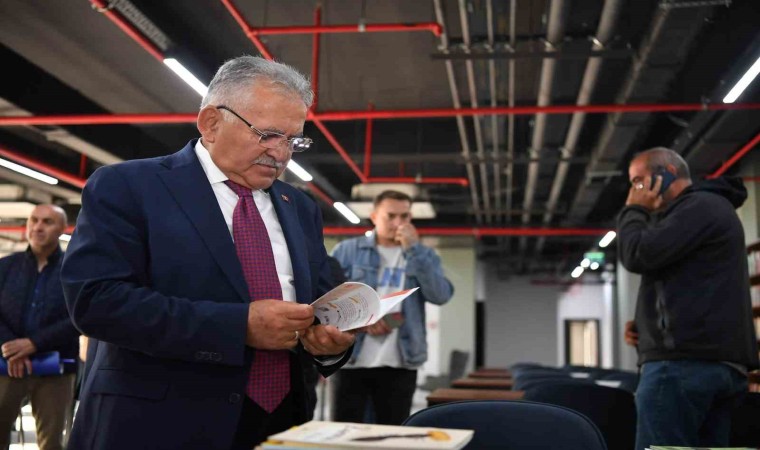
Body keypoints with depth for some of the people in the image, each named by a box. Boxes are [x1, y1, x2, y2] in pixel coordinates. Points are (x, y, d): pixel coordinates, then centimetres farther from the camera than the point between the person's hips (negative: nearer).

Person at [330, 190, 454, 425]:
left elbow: (440, 296, -5)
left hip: (399, 364, 2)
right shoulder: (347, 250, 6)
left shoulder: (423, 256, 12)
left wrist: (413, 249, -9)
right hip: (351, 360, -1)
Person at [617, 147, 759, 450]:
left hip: (687, 360, -10)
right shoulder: (706, 208, 28)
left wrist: (633, 210, 4)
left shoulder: (701, 205, -6)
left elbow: (637, 255, -15)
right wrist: (647, 325, 15)